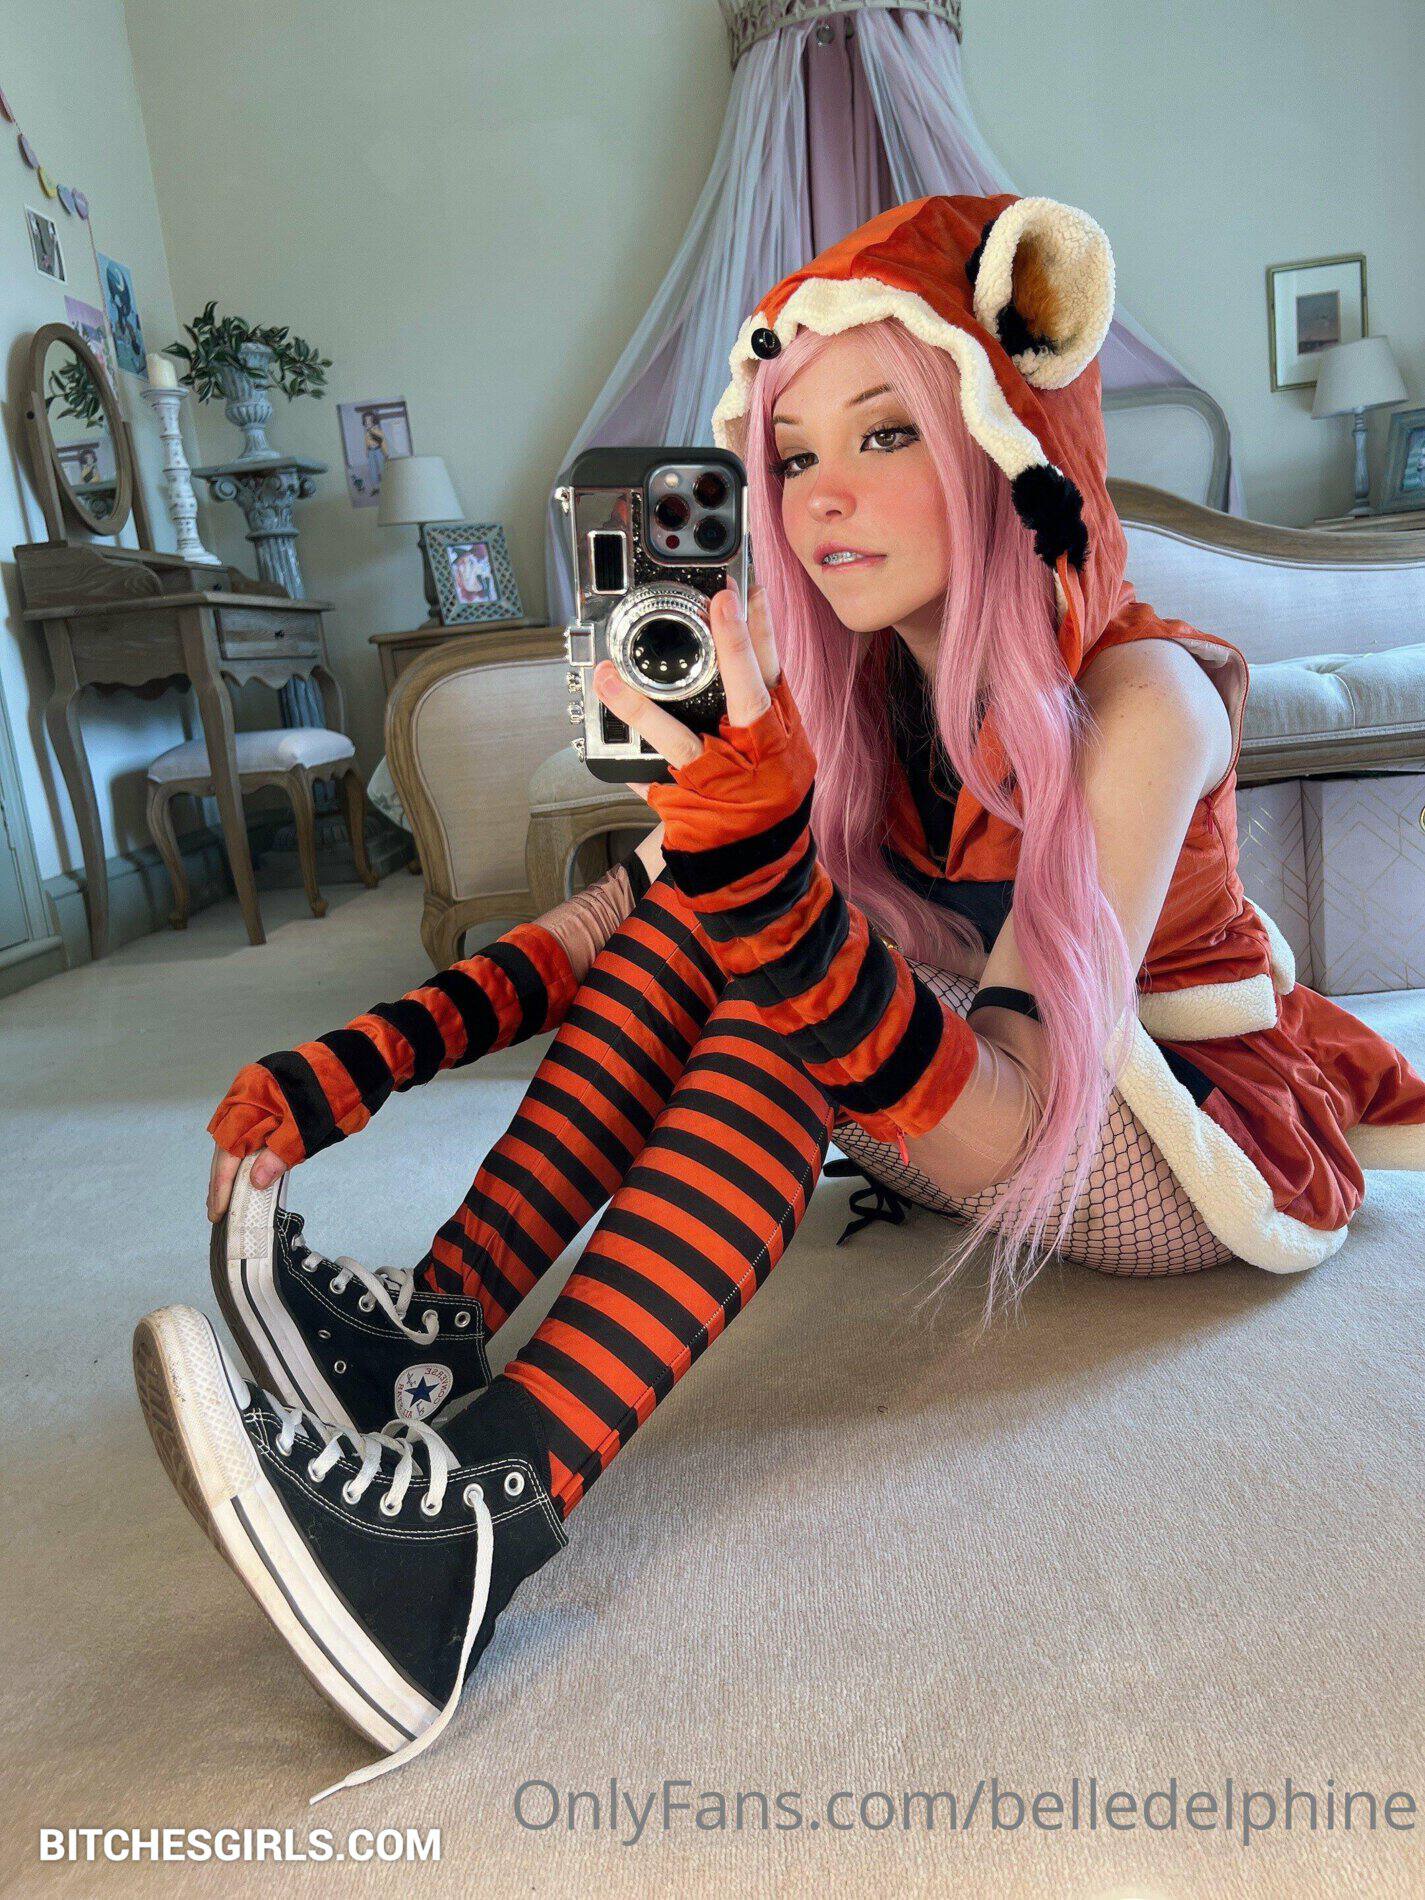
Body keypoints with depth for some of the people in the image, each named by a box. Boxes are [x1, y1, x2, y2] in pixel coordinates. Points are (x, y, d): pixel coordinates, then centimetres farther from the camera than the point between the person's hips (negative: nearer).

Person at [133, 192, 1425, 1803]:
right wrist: (372, 1055, -23)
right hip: (980, 1119, 6)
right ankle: (438, 1329, -22)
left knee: (775, 951, -31)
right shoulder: (855, 676, -6)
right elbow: (633, 901, -11)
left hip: (1221, 1147, -5)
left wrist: (764, 855, -47)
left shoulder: (1137, 693, -25)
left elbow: (1027, 1111, -34)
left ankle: (495, 1509, -37)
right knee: (694, 907, -16)